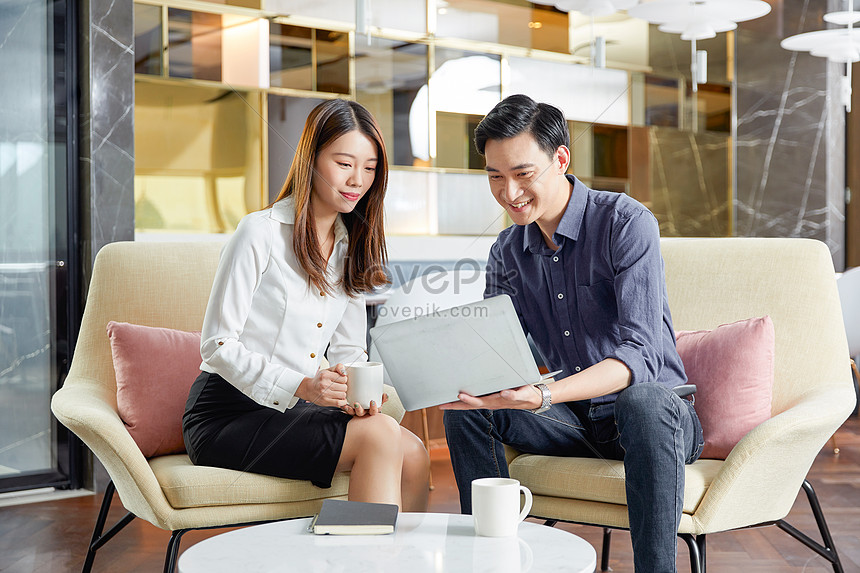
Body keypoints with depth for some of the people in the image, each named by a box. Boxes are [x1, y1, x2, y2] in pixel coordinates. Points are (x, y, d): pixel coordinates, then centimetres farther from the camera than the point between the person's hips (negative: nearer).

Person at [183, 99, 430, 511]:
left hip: (291, 413, 6)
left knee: (414, 456, -18)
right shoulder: (261, 233, -10)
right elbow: (217, 345, -13)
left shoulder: (351, 246, 12)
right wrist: (302, 385, -26)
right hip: (226, 418, -6)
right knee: (380, 435, -25)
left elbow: (349, 349, 12)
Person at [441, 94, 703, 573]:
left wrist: (542, 396, -43)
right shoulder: (507, 253, 4)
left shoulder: (627, 223, -17)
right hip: (573, 421, 5)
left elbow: (640, 355, -27)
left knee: (644, 401, -38)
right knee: (466, 410, -15)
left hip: (655, 411, -5)